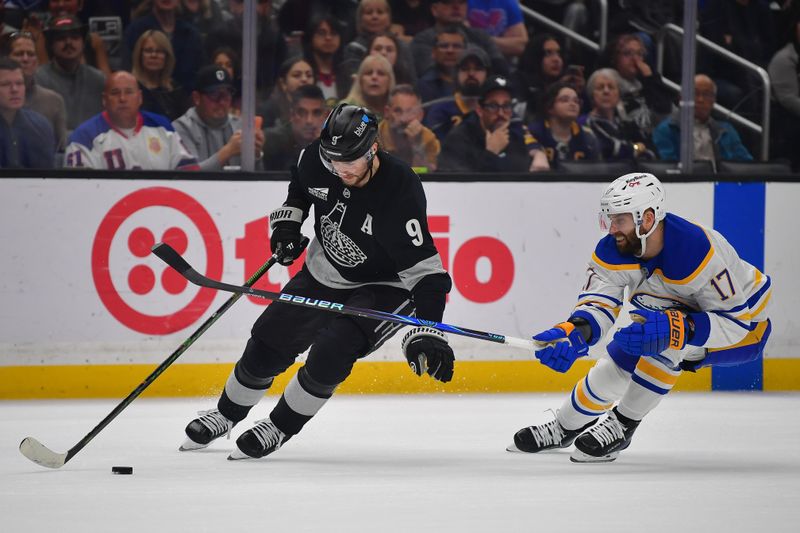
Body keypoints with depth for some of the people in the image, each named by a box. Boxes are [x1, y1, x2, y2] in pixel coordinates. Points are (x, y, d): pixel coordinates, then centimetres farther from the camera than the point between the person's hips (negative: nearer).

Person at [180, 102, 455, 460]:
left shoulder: (401, 192, -35)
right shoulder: (317, 159, -19)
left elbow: (424, 268, -35)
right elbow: (299, 186, 10)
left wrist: (427, 332, -43)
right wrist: (287, 221, -2)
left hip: (383, 284, -6)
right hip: (323, 274, 6)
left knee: (330, 353, -25)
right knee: (268, 344, 8)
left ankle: (280, 427, -2)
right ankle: (226, 415, 33)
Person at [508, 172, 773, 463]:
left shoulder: (699, 252, -38)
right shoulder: (613, 251, -18)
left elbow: (736, 321, -34)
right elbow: (598, 302, -22)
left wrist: (675, 328, -48)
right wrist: (573, 332, -45)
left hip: (745, 326, -7)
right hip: (686, 310, 7)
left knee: (663, 342, -32)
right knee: (618, 362, 1)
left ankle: (621, 426, -16)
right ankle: (565, 427, 29)